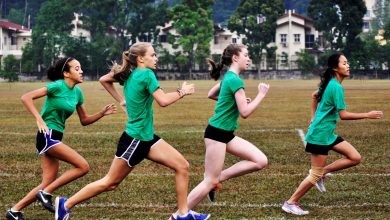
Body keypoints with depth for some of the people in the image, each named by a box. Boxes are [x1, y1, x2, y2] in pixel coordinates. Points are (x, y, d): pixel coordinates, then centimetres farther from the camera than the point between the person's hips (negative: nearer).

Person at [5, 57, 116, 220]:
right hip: (48, 135, -8)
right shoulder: (58, 86, -12)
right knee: (83, 167, -15)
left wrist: (102, 113, 3)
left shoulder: (77, 92, 10)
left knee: (48, 183, 8)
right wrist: (39, 119, -26)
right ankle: (46, 193, -8)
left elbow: (84, 120, 18)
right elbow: (26, 98, -18)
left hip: (56, 138, 8)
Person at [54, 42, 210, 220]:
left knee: (182, 166, 2)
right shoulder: (146, 74, -17)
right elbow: (163, 101, -24)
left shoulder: (129, 75, 7)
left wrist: (120, 100, 19)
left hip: (147, 138, 9)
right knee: (111, 182, 2)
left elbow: (104, 80, 19)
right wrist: (182, 92, -10)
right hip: (135, 139, -9)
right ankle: (66, 204, 13)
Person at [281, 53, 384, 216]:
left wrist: (314, 118, 31)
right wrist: (367, 115, -19)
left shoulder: (329, 83, 9)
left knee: (355, 158, 4)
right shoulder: (337, 87, -20)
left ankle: (323, 172, 11)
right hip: (320, 135, -9)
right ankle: (291, 203, 7)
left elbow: (315, 96, 27)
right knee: (316, 175, -3)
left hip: (328, 134, 9)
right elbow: (343, 115, -22)